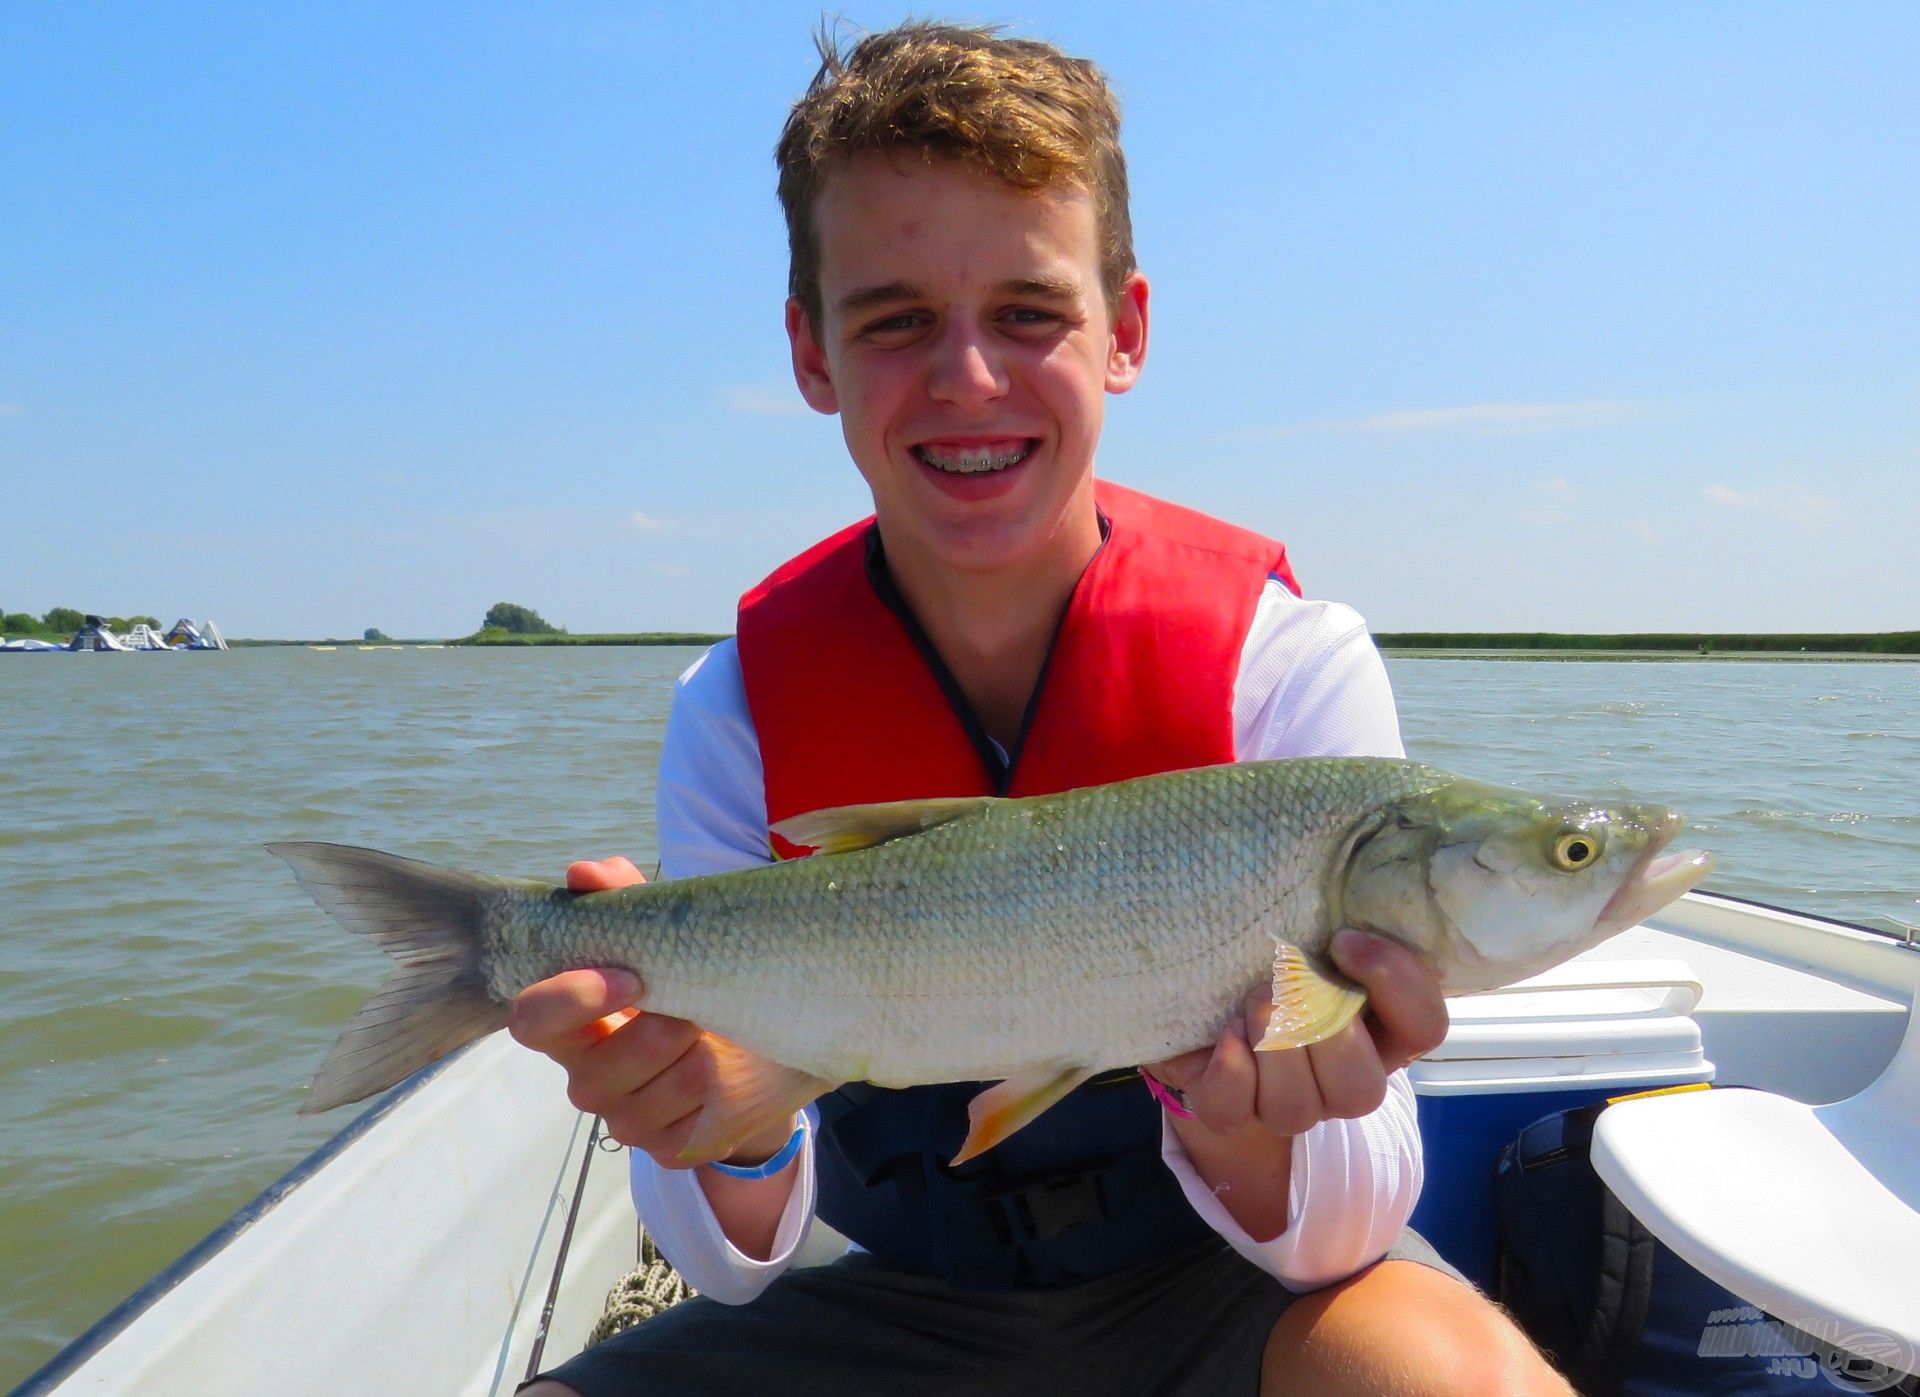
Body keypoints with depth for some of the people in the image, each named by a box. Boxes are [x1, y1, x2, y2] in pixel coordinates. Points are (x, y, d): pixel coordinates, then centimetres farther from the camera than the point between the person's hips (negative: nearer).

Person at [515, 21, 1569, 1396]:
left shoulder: (1290, 661, -15)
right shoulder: (742, 707, -11)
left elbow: (1355, 1223, -16)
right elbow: (733, 1258, -10)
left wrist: (1256, 1141, -39)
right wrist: (734, 1137, -33)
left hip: (1224, 1275, -1)